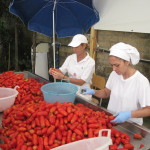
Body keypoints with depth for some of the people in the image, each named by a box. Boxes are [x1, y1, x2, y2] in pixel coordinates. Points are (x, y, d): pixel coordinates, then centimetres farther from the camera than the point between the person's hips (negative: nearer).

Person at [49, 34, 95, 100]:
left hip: (82, 95, -4)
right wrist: (54, 71, -21)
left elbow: (81, 82, -18)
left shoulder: (90, 62, -12)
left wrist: (63, 77, -28)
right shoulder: (70, 58, 3)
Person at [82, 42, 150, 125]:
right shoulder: (114, 74, 0)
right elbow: (106, 93, 12)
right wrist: (93, 92, -5)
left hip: (130, 125, -3)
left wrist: (129, 114, -27)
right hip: (111, 120, 4)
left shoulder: (141, 81, -17)